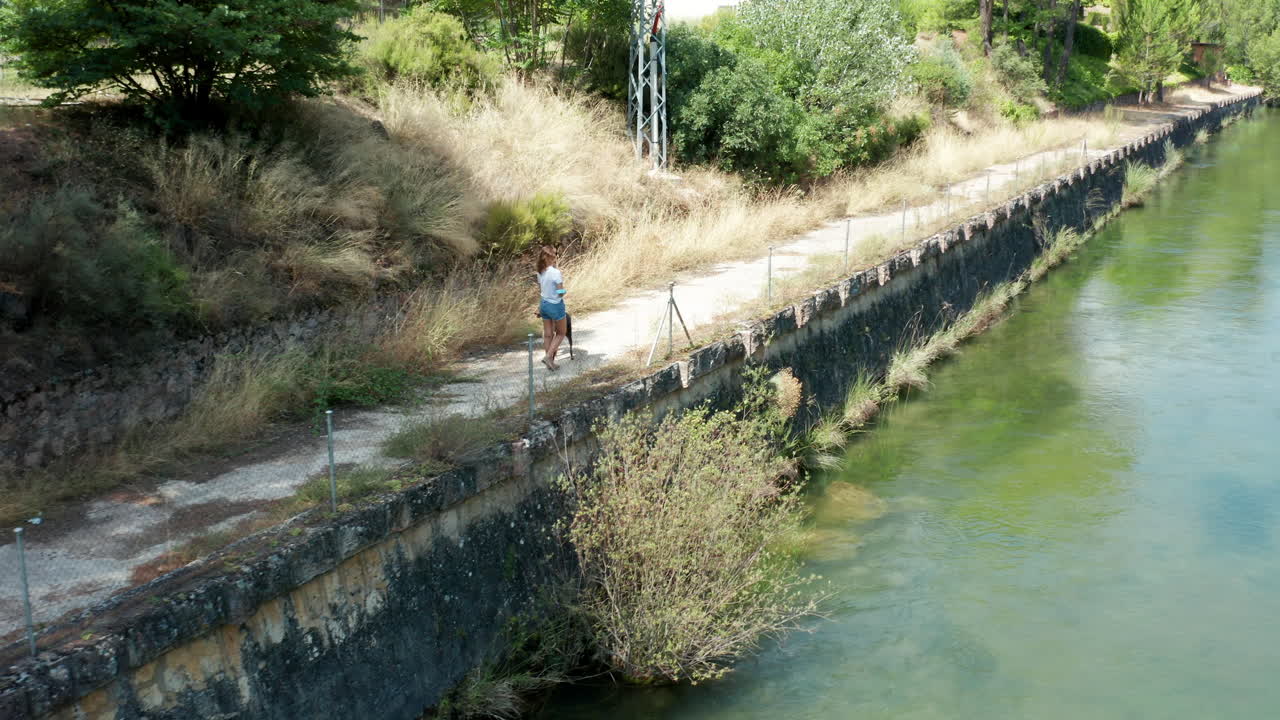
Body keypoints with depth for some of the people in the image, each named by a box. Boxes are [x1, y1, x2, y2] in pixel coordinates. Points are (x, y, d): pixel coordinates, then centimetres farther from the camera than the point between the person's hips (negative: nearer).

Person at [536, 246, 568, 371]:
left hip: (544, 303, 6)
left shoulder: (540, 272, -1)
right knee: (561, 333, 13)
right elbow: (561, 293, -20)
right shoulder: (556, 272, -23)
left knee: (548, 334, 13)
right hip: (556, 305, -6)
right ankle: (549, 356, -1)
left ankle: (550, 362, 18)